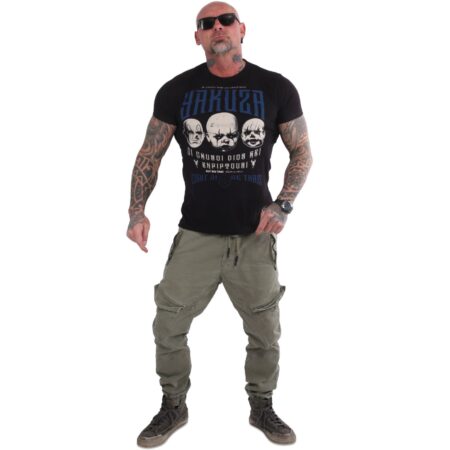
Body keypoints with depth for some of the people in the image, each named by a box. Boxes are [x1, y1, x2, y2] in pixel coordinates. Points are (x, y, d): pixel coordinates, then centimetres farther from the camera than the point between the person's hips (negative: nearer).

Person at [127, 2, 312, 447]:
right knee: (168, 327, 5)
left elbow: (301, 151, 6)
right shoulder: (177, 90, 0)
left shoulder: (276, 88, -1)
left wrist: (282, 206, -9)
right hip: (195, 235, 1)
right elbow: (150, 154, 6)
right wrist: (137, 211, -6)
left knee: (265, 331, 11)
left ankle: (262, 407, 35)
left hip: (254, 237, 0)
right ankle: (173, 407, 30)